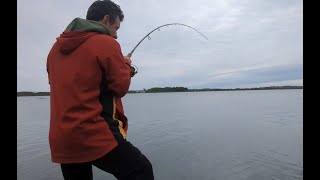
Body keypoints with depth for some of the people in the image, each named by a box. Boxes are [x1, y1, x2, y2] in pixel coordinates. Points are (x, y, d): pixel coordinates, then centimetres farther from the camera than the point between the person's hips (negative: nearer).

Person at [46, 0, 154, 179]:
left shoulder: (56, 47, 11)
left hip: (61, 139, 8)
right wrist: (125, 64, 11)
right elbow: (121, 87, -8)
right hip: (95, 135, -7)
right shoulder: (106, 43, -9)